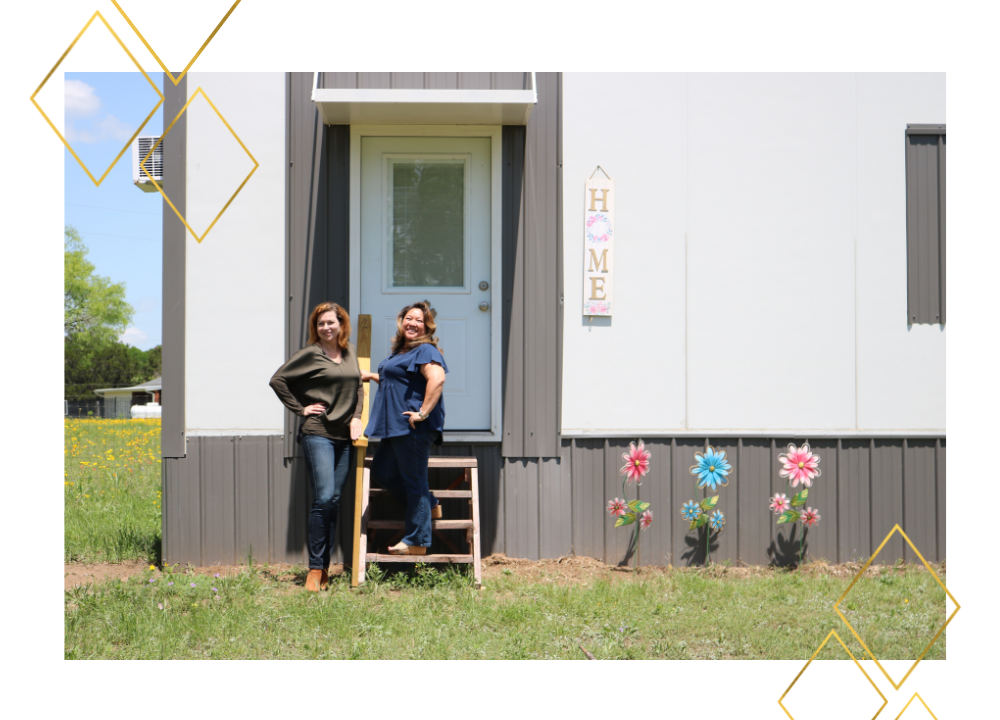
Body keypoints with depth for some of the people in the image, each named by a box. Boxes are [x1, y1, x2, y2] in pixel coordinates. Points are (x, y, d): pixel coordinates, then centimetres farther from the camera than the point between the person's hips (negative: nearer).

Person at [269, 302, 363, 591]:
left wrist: (356, 416, 8)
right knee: (324, 497, -14)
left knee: (335, 500, 6)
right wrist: (300, 408, -5)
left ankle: (324, 567, 12)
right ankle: (315, 569, -8)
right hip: (317, 433, -6)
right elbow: (277, 380, -2)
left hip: (344, 436, 6)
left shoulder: (351, 352, 14)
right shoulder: (309, 354, -3)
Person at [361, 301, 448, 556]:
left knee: (414, 479, -3)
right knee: (382, 472, 15)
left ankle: (416, 541, 5)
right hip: (395, 426, 10)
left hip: (413, 427, -10)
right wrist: (373, 377, 29)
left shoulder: (425, 350, -11)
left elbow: (437, 379, -28)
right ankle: (429, 506, 26)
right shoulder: (401, 351, 20)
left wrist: (424, 412, -27)